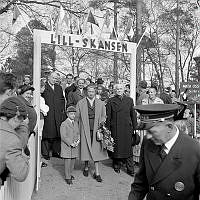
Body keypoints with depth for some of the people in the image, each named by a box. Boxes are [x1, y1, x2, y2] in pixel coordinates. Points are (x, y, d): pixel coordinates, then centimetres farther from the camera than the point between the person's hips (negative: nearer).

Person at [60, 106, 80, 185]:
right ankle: (67, 177, 8)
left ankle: (70, 174, 30)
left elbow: (78, 134, 15)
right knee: (67, 162, -2)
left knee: (73, 161, 12)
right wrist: (71, 143, -17)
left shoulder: (75, 123, 11)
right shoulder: (64, 124, -10)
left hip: (74, 147, 6)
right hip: (66, 147, -6)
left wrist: (77, 141, -4)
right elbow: (63, 137, -14)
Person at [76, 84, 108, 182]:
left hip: (96, 129, 1)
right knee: (86, 148, 4)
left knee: (97, 150, 0)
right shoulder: (80, 103, 4)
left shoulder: (100, 103, 7)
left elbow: (103, 116, 14)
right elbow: (77, 117, 5)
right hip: (85, 129, -1)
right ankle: (86, 167, 29)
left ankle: (97, 172, 8)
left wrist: (101, 122, -5)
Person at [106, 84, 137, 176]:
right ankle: (117, 165, 26)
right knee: (116, 147, 7)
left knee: (128, 147, 2)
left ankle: (130, 169, 12)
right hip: (115, 128, -1)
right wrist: (107, 129, -1)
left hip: (127, 128, 1)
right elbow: (108, 116, 2)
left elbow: (133, 114, 9)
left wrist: (135, 127, 5)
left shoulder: (129, 100, 7)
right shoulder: (111, 101, 2)